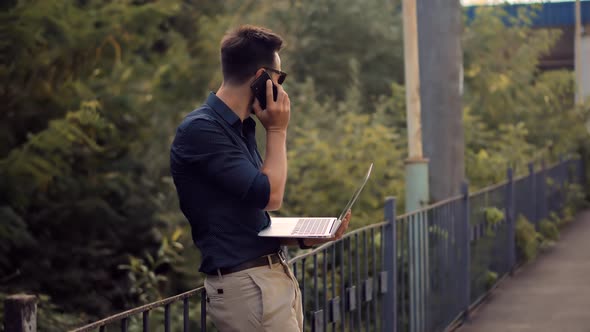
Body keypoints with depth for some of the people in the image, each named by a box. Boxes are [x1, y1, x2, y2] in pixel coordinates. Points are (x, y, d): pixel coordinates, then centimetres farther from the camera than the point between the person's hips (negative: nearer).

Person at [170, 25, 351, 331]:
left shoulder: (239, 130, 16)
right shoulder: (201, 130, -14)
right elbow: (270, 196, -17)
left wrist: (306, 238, 7)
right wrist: (277, 131, -6)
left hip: (278, 273, 9)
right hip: (244, 283, -9)